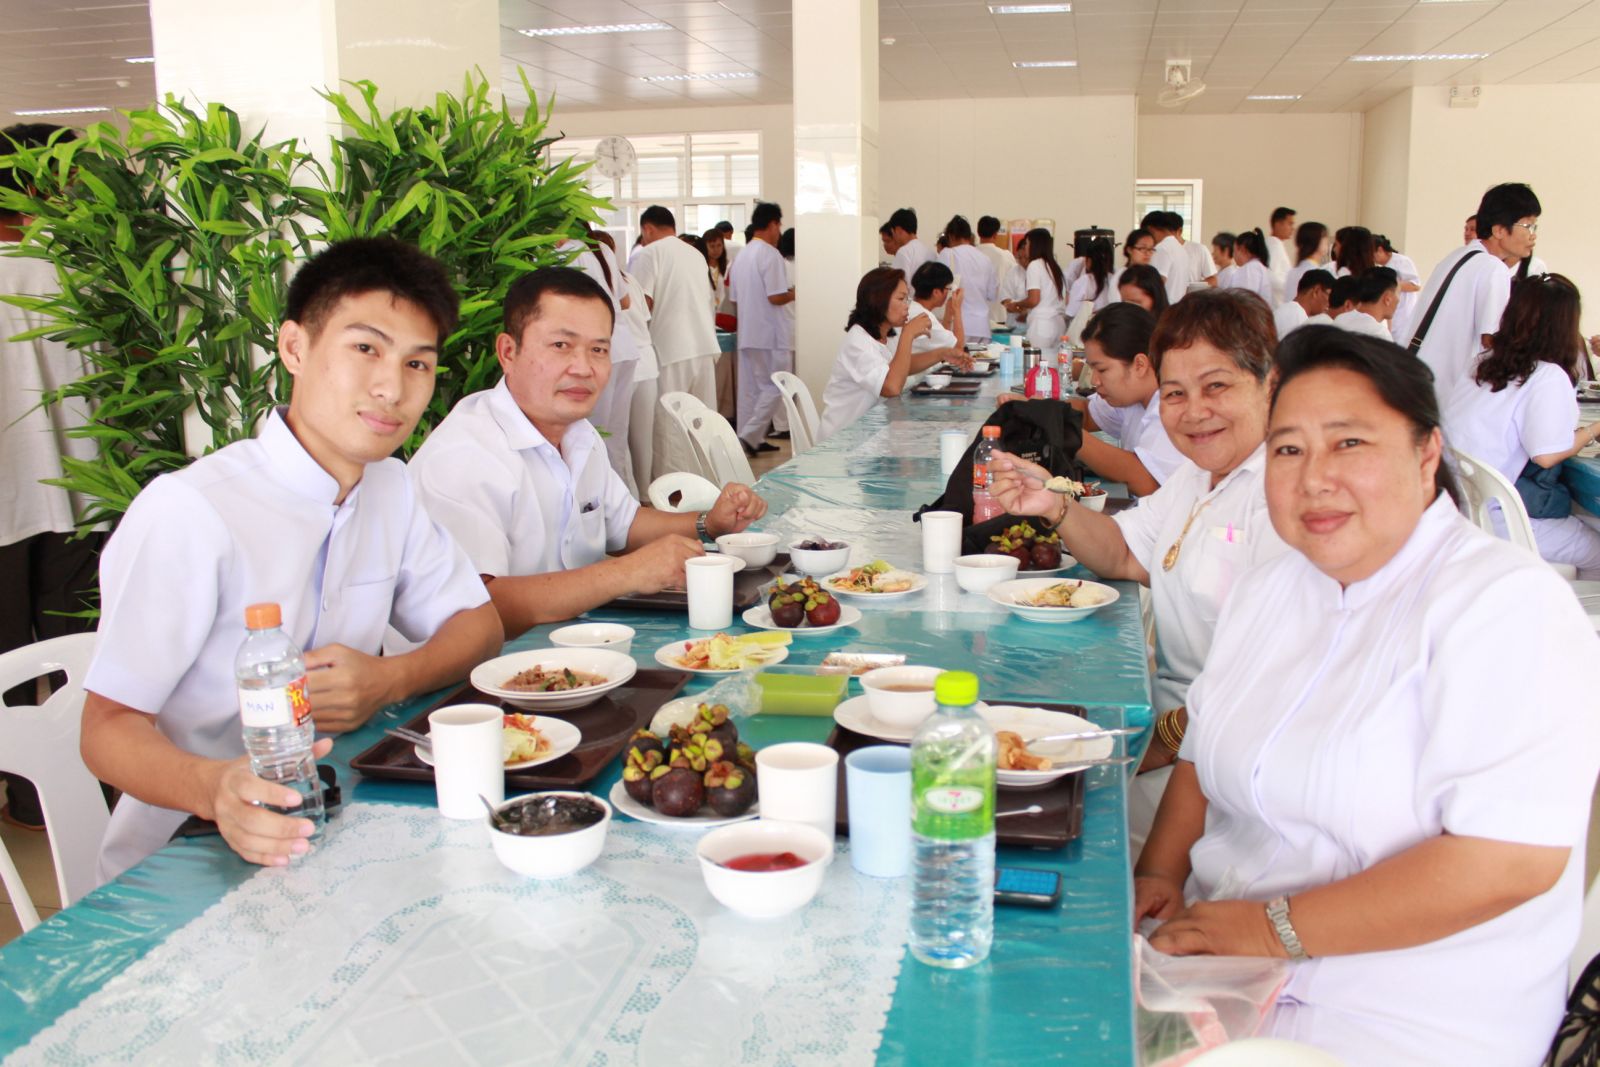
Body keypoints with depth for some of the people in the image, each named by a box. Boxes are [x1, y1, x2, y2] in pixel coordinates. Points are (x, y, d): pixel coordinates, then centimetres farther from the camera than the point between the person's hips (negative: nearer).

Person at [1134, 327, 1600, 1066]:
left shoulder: (1508, 603, -15)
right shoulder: (1268, 589, 9)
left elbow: (1510, 859, -23)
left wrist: (1280, 928, -21)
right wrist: (1160, 873, 0)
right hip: (1223, 946, 6)